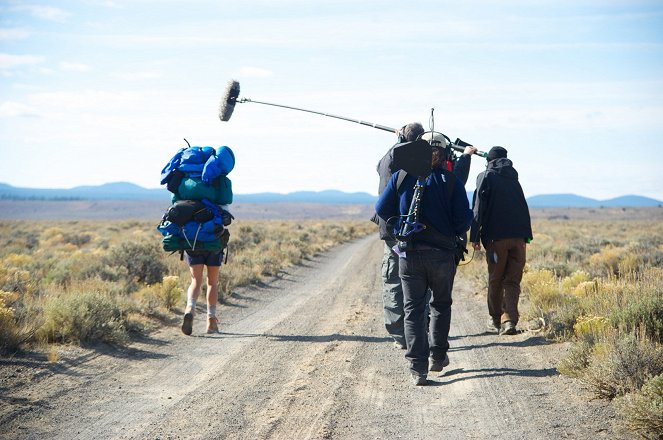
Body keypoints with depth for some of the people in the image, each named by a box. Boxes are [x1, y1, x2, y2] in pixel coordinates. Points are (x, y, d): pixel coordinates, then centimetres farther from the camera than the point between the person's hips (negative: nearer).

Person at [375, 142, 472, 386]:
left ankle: (418, 367, -2)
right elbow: (464, 219, -7)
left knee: (413, 309, 5)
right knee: (441, 304, 20)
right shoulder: (450, 181, -4)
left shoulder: (401, 177, -1)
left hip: (408, 253, 1)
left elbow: (382, 209, 1)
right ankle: (437, 356, 24)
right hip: (442, 253, 0)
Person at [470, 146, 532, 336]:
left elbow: (478, 207, -5)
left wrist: (474, 236, -5)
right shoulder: (513, 178, 17)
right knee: (512, 281, 3)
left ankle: (495, 320, 18)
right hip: (519, 236, 3)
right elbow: (524, 208, 15)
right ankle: (509, 320, -11)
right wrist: (526, 235, 16)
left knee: (495, 280, 10)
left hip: (496, 237, -3)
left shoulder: (486, 177, 3)